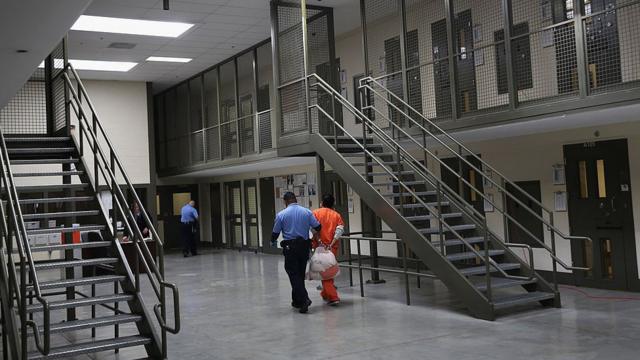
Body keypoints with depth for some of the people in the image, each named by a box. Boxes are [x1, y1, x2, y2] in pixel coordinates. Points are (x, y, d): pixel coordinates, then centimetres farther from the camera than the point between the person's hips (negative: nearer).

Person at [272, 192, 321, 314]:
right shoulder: (307, 212, 0)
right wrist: (308, 228, 24)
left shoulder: (281, 215, -5)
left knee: (293, 274, -1)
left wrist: (273, 241, 23)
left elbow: (275, 233, 1)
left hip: (290, 247, -3)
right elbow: (317, 227, 1)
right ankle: (297, 301, 24)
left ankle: (304, 299, -17)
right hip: (304, 246, 3)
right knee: (301, 274, 15)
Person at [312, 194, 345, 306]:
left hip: (320, 246, -3)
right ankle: (325, 293, 33)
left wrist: (319, 241, -16)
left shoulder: (316, 213, 0)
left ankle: (333, 297, -7)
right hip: (333, 247, 4)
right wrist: (331, 244, -10)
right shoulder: (337, 215, 8)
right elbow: (340, 230, -6)